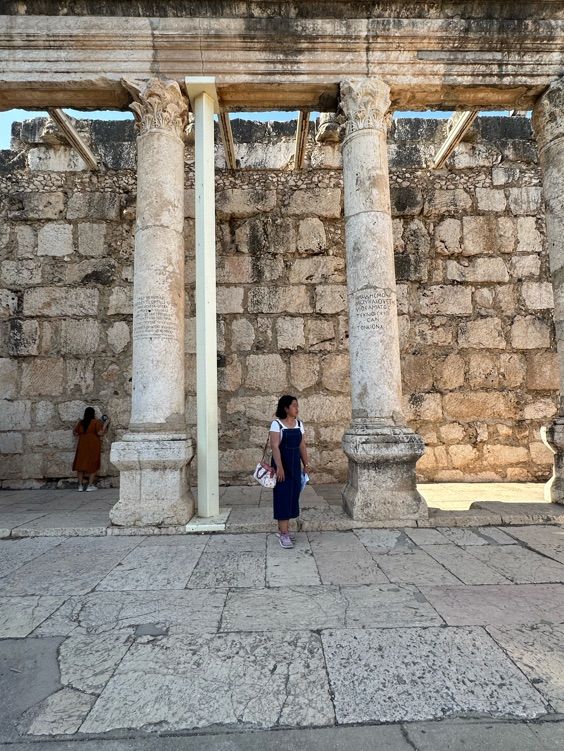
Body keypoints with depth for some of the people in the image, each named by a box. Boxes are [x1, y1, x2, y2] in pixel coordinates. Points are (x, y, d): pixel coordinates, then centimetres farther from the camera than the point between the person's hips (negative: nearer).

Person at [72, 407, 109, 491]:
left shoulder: (80, 422, 6)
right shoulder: (96, 422, -8)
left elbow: (74, 432, 11)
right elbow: (100, 433, -14)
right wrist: (105, 424, -5)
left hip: (82, 445, 4)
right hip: (93, 445, -4)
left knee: (81, 464, 10)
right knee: (93, 465, 5)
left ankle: (80, 486, 9)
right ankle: (90, 485, 4)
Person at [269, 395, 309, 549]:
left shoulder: (299, 424, 7)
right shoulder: (277, 424, -11)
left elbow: (302, 446, 10)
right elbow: (274, 446, -17)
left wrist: (305, 465, 9)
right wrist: (279, 467, -22)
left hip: (295, 464, 6)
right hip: (282, 464, -6)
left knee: (293, 496, 10)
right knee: (283, 496, -4)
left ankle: (282, 529, 24)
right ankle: (283, 534, 2)